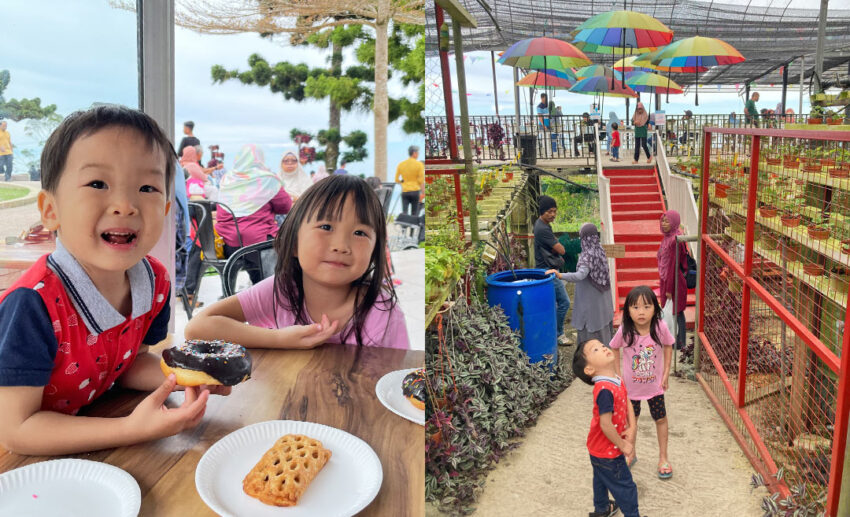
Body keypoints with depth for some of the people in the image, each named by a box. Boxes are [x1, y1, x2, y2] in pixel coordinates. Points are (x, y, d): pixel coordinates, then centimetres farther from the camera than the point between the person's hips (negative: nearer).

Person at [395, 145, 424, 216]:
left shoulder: (401, 165, 6)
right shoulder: (419, 164, -4)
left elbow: (396, 180, 10)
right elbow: (421, 180, -7)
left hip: (404, 191, 3)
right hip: (415, 191, -3)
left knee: (404, 212, -4)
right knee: (414, 214, 6)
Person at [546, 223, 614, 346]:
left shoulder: (587, 255, -22)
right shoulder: (600, 250, 2)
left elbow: (580, 275, -38)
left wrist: (560, 275, -48)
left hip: (590, 302, -9)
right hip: (603, 303, 9)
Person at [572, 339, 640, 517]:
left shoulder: (617, 381, -6)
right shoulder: (605, 390, -34)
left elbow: (627, 403, 6)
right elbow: (605, 424, -32)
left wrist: (632, 428, -8)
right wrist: (623, 446, -18)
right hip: (608, 452, -9)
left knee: (602, 479, 30)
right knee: (625, 487, 11)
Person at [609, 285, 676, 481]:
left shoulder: (660, 328, -24)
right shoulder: (624, 331, -25)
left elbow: (668, 347, -5)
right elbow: (614, 349, -7)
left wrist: (666, 373, -5)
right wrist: (618, 374, -8)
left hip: (655, 384, 0)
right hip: (630, 385, 0)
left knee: (660, 419, 14)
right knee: (631, 419, 19)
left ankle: (663, 458, 35)